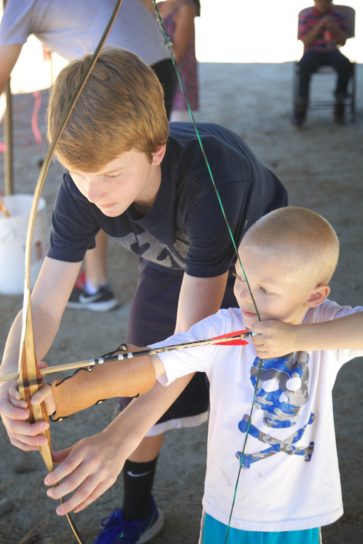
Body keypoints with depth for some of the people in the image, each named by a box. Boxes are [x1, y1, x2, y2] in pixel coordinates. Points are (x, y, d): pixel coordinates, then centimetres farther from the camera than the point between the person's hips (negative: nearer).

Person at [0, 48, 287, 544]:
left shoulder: (212, 179, -46)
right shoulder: (82, 188, -32)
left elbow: (193, 335, -48)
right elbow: (43, 305, -31)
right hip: (172, 263, 4)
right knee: (144, 387, 9)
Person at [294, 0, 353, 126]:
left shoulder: (338, 16, 6)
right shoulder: (305, 16, 0)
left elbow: (342, 42, 3)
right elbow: (306, 41, -8)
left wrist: (336, 28, -16)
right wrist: (320, 25, -18)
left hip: (331, 51, 2)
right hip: (313, 52, -2)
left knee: (346, 65, -32)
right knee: (305, 66, -38)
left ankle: (339, 104, -16)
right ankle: (302, 103, -26)